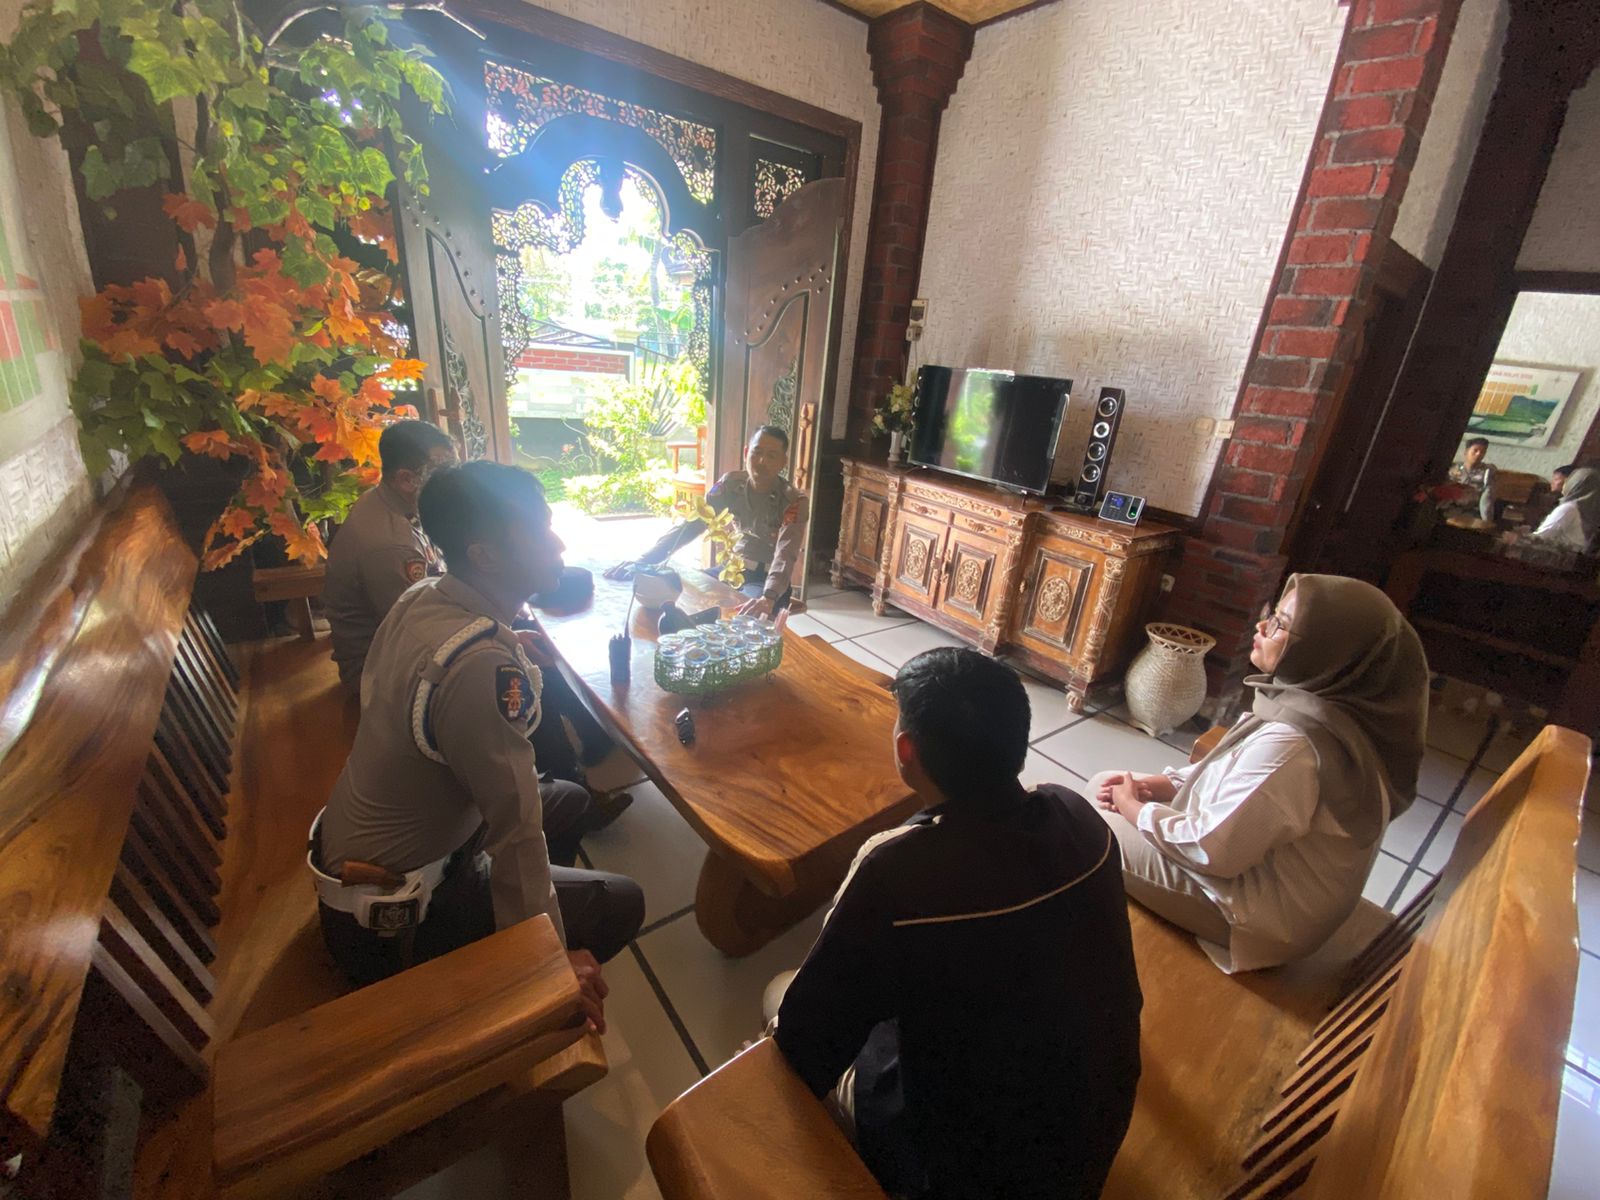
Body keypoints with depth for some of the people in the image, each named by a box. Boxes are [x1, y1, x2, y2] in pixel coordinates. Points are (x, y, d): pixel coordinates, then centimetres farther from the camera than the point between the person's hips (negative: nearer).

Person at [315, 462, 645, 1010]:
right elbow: (517, 832, -29)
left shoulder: (419, 599, -7)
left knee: (569, 799, 18)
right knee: (621, 903, -3)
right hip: (387, 921, -8)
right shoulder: (482, 665, -35)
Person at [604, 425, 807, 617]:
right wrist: (642, 560, -24)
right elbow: (692, 524, -12)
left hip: (769, 579, -5)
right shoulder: (731, 483, -5)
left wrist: (768, 598, -54)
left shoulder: (794, 501, -18)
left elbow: (786, 553, -33)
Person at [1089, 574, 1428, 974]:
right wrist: (1162, 784, -3)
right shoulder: (1324, 707, -4)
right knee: (1103, 784, 10)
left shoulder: (1291, 743, -35)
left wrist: (1134, 809, -13)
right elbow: (1234, 774, 8)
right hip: (1268, 859, 9)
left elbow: (1213, 848, -28)